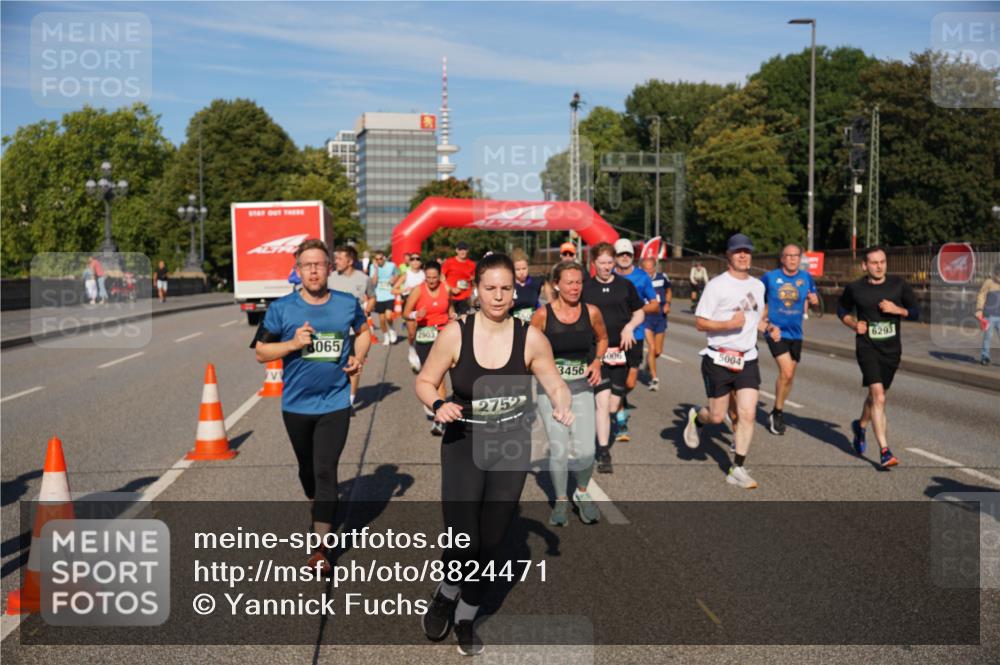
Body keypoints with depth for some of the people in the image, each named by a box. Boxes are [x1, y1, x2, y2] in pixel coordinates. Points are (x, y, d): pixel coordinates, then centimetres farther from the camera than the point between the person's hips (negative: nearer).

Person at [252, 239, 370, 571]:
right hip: (297, 404, 1)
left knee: (326, 471, -6)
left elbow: (363, 331, 17)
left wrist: (358, 357, -1)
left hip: (335, 403, -1)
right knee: (307, 467, 20)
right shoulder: (281, 308, -7)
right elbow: (261, 352, -2)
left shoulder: (348, 304, -3)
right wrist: (293, 343, -19)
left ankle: (320, 547, -2)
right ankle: (317, 506, 49)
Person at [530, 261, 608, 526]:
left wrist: (596, 362, 0)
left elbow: (602, 339, 15)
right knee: (559, 450, -3)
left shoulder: (591, 312, -3)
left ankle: (582, 493, 25)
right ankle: (561, 500, 21)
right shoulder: (542, 315, -9)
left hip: (582, 388, 2)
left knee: (585, 450, -5)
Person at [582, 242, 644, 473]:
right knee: (602, 401, -13)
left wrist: (630, 326, -6)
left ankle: (600, 429, 39)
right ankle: (603, 454, -8)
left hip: (620, 351, 3)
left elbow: (639, 313, 13)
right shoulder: (585, 288, 1)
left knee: (613, 406, 7)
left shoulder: (625, 285, 6)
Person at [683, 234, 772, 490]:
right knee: (717, 417, 3)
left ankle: (737, 469, 4)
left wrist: (768, 328, 3)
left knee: (747, 414, -5)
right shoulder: (717, 285, -8)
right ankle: (696, 418, 39)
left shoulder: (758, 285, 11)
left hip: (747, 360, 4)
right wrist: (729, 324, -23)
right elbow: (700, 322, -9)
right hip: (719, 360, -4)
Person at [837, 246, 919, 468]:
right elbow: (842, 310, 14)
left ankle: (861, 426, 48)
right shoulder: (855, 288, -3)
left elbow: (916, 312, 5)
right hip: (867, 348, -3)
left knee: (876, 395, 19)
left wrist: (897, 309, -14)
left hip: (892, 349, 3)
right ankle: (884, 451, -17)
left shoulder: (899, 285, 0)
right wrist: (854, 324, -5)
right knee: (878, 396, -17)